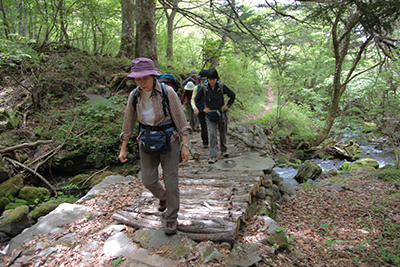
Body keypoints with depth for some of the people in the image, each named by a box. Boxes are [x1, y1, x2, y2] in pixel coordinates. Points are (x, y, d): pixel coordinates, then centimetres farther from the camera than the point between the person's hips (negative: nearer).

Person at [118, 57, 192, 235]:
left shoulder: (167, 92, -16)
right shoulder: (134, 95, -5)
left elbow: (180, 119, -12)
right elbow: (128, 123, 4)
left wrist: (185, 146, -15)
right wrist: (123, 149, 5)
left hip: (169, 142, -3)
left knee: (170, 182, 1)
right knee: (149, 181, 5)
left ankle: (172, 219, 21)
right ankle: (163, 196, 41)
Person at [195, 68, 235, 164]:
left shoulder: (222, 87, -9)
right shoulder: (204, 88, -8)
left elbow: (233, 95, 5)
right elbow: (196, 99, 7)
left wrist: (228, 105, 0)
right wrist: (202, 108, 0)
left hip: (221, 114, 1)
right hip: (210, 115, -1)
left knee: (223, 133, 14)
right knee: (212, 134, -11)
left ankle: (224, 150, 38)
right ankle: (213, 156, -7)